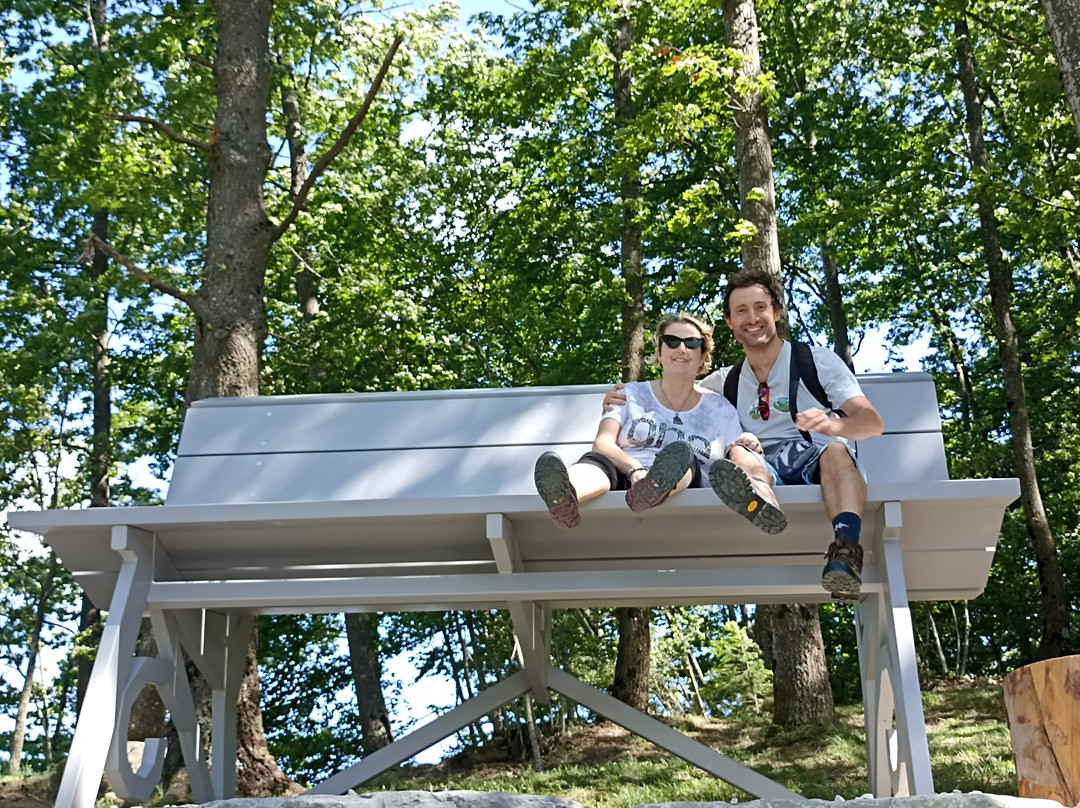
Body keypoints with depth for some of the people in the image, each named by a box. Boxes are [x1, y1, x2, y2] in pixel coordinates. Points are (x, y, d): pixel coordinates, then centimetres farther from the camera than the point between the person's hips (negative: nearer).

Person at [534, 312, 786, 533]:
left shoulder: (720, 409, 23)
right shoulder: (631, 394, 20)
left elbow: (738, 461, 17)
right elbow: (602, 444, 4)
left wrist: (746, 447, -8)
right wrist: (635, 470, -18)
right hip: (624, 480, 0)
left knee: (681, 454, -32)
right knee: (596, 461, -33)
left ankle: (650, 493, -69)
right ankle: (564, 500, -70)